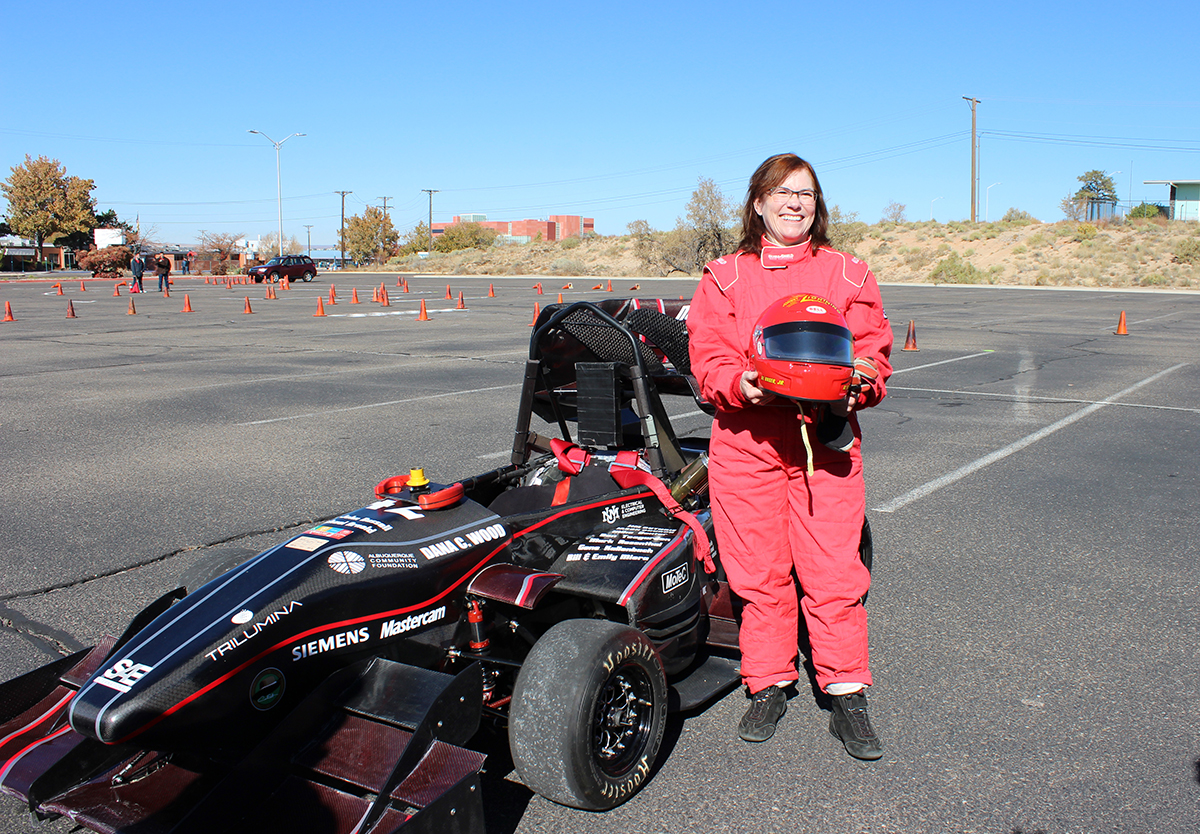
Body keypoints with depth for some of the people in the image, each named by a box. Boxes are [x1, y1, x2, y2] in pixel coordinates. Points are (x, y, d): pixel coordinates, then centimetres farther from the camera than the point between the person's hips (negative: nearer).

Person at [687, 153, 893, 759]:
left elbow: (873, 348, 9)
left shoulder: (848, 275, 12)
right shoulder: (724, 278, 10)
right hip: (746, 441, 0)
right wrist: (739, 385, -17)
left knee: (834, 573, -1)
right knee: (758, 572, 5)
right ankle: (769, 686, 21)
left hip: (827, 441, 0)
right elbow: (708, 354, 3)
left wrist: (858, 387, -12)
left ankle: (846, 694, 12)